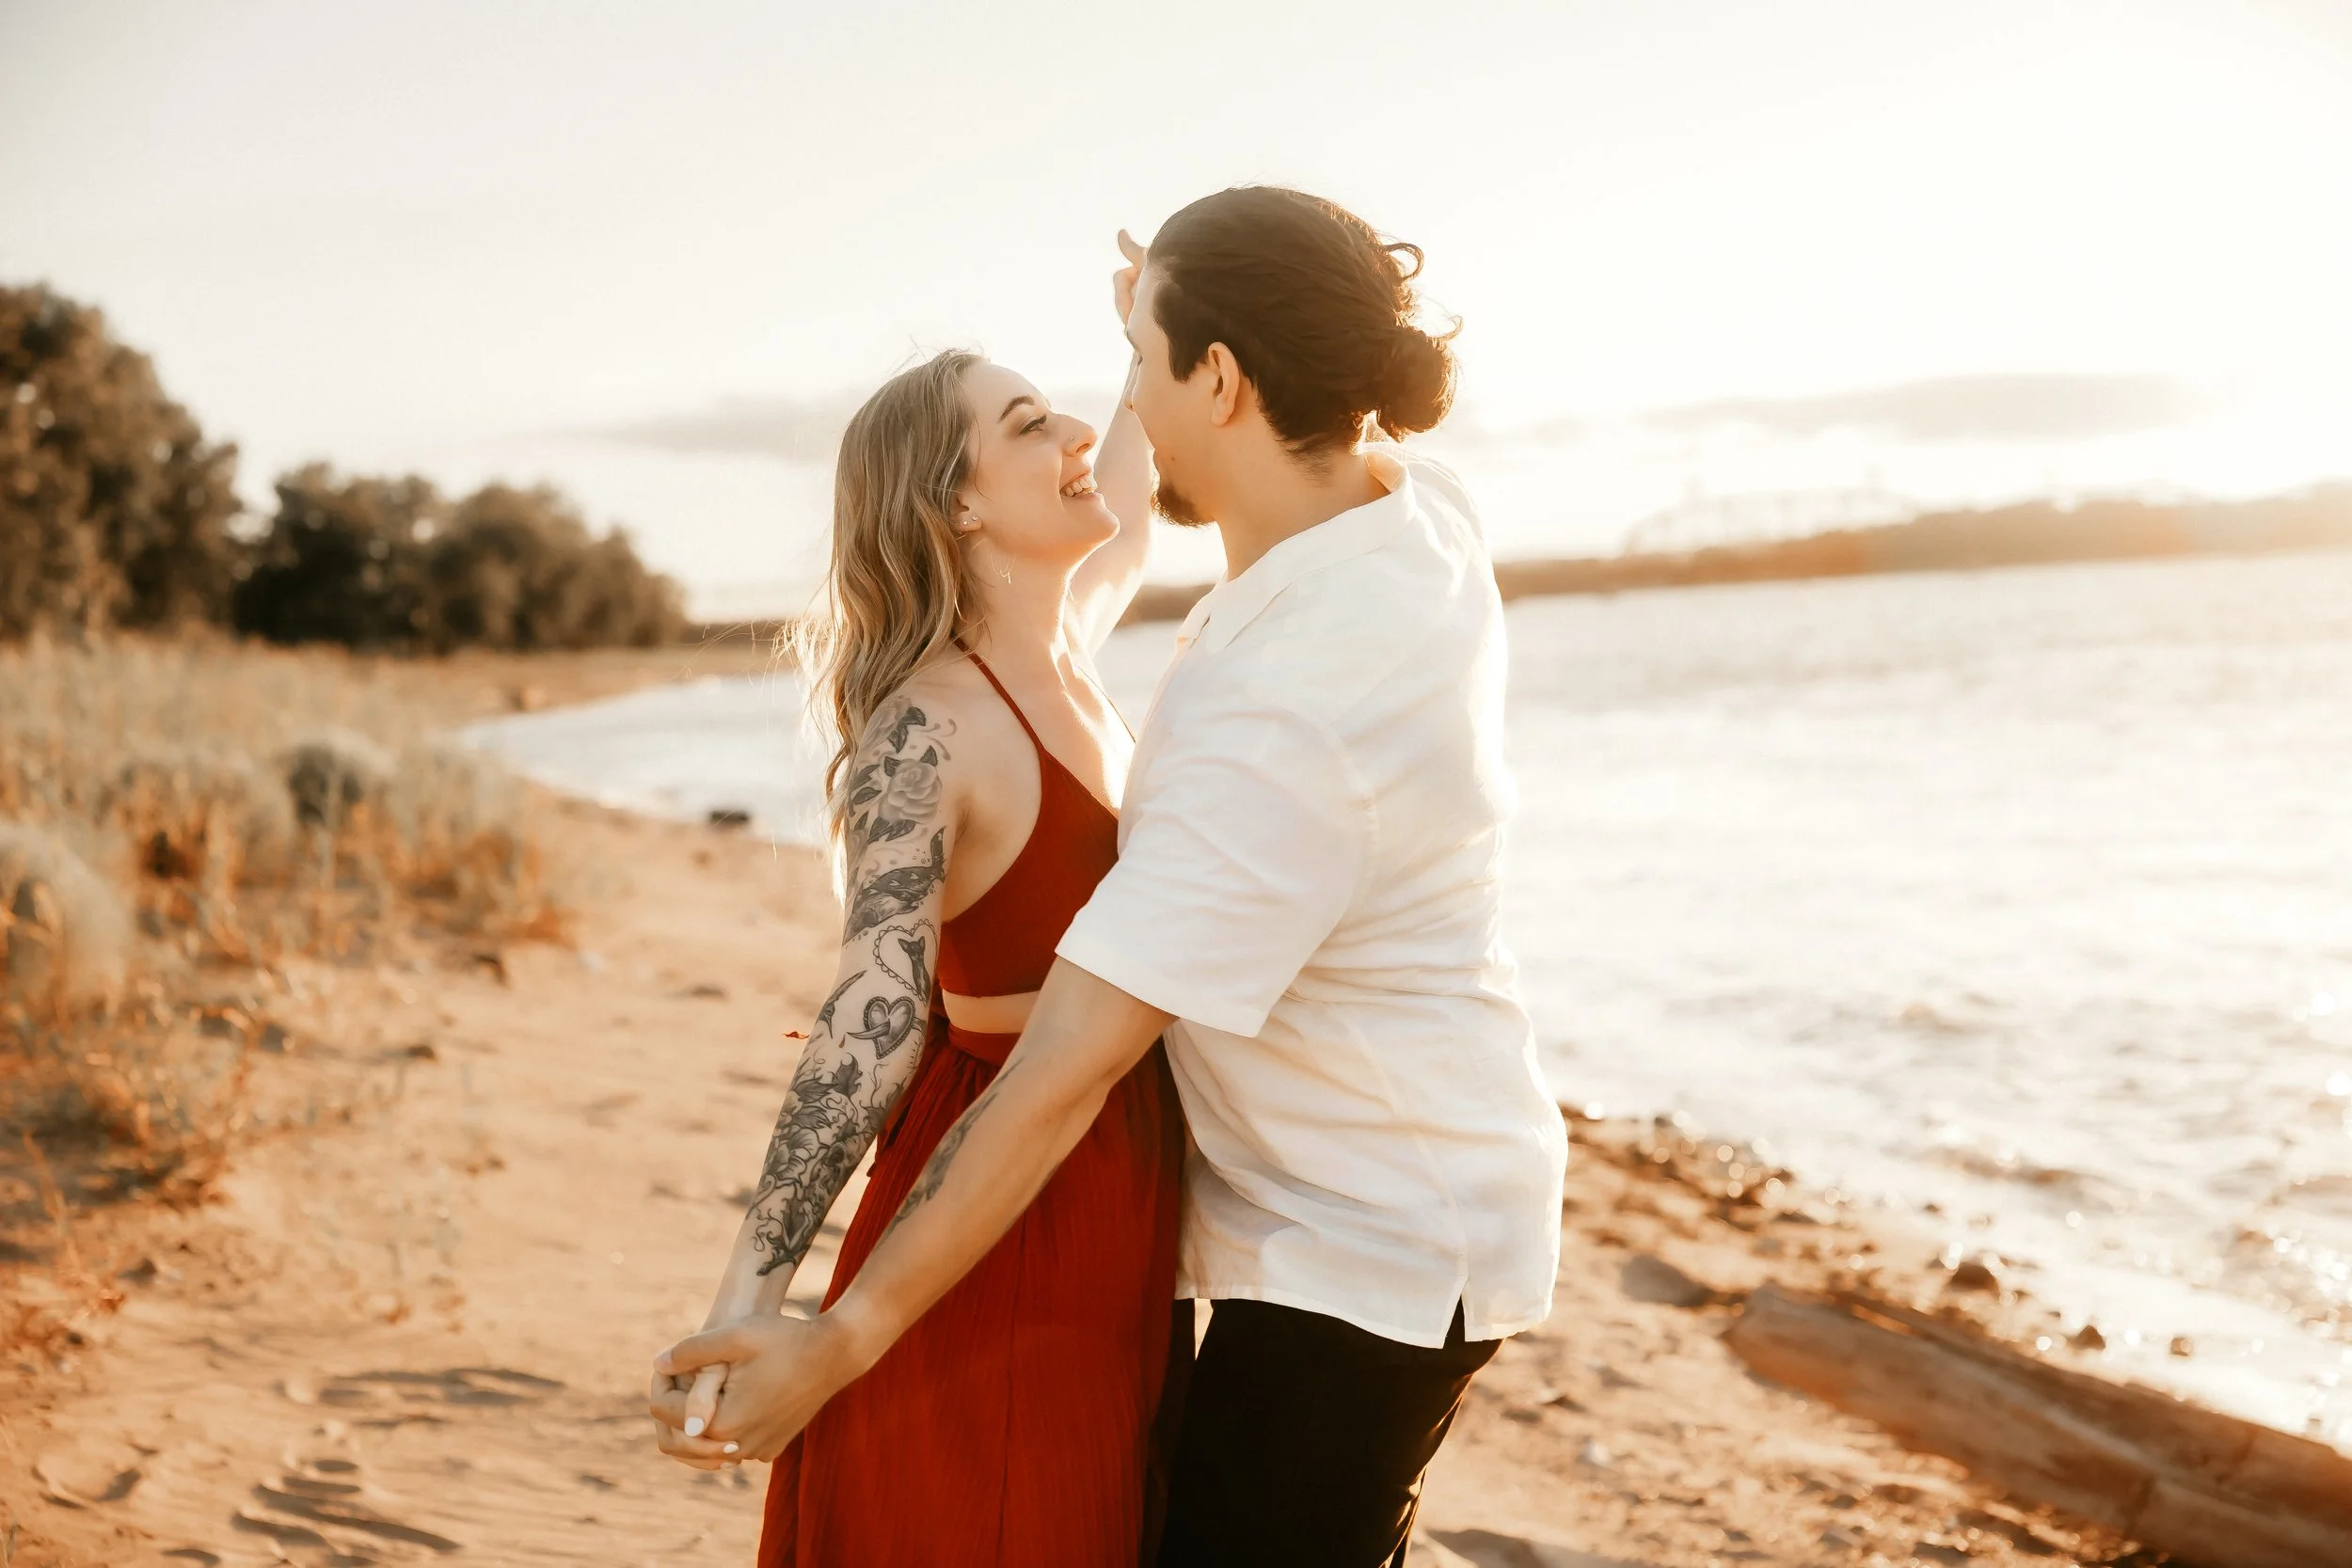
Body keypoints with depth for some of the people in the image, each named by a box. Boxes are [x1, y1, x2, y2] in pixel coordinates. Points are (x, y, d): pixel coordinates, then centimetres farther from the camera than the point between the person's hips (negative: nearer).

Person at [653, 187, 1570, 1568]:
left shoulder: (1277, 727, -33)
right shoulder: (1422, 507, -7)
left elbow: (1062, 1078, -31)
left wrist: (843, 1339, -24)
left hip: (1363, 1250, -10)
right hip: (1412, 1201, 10)